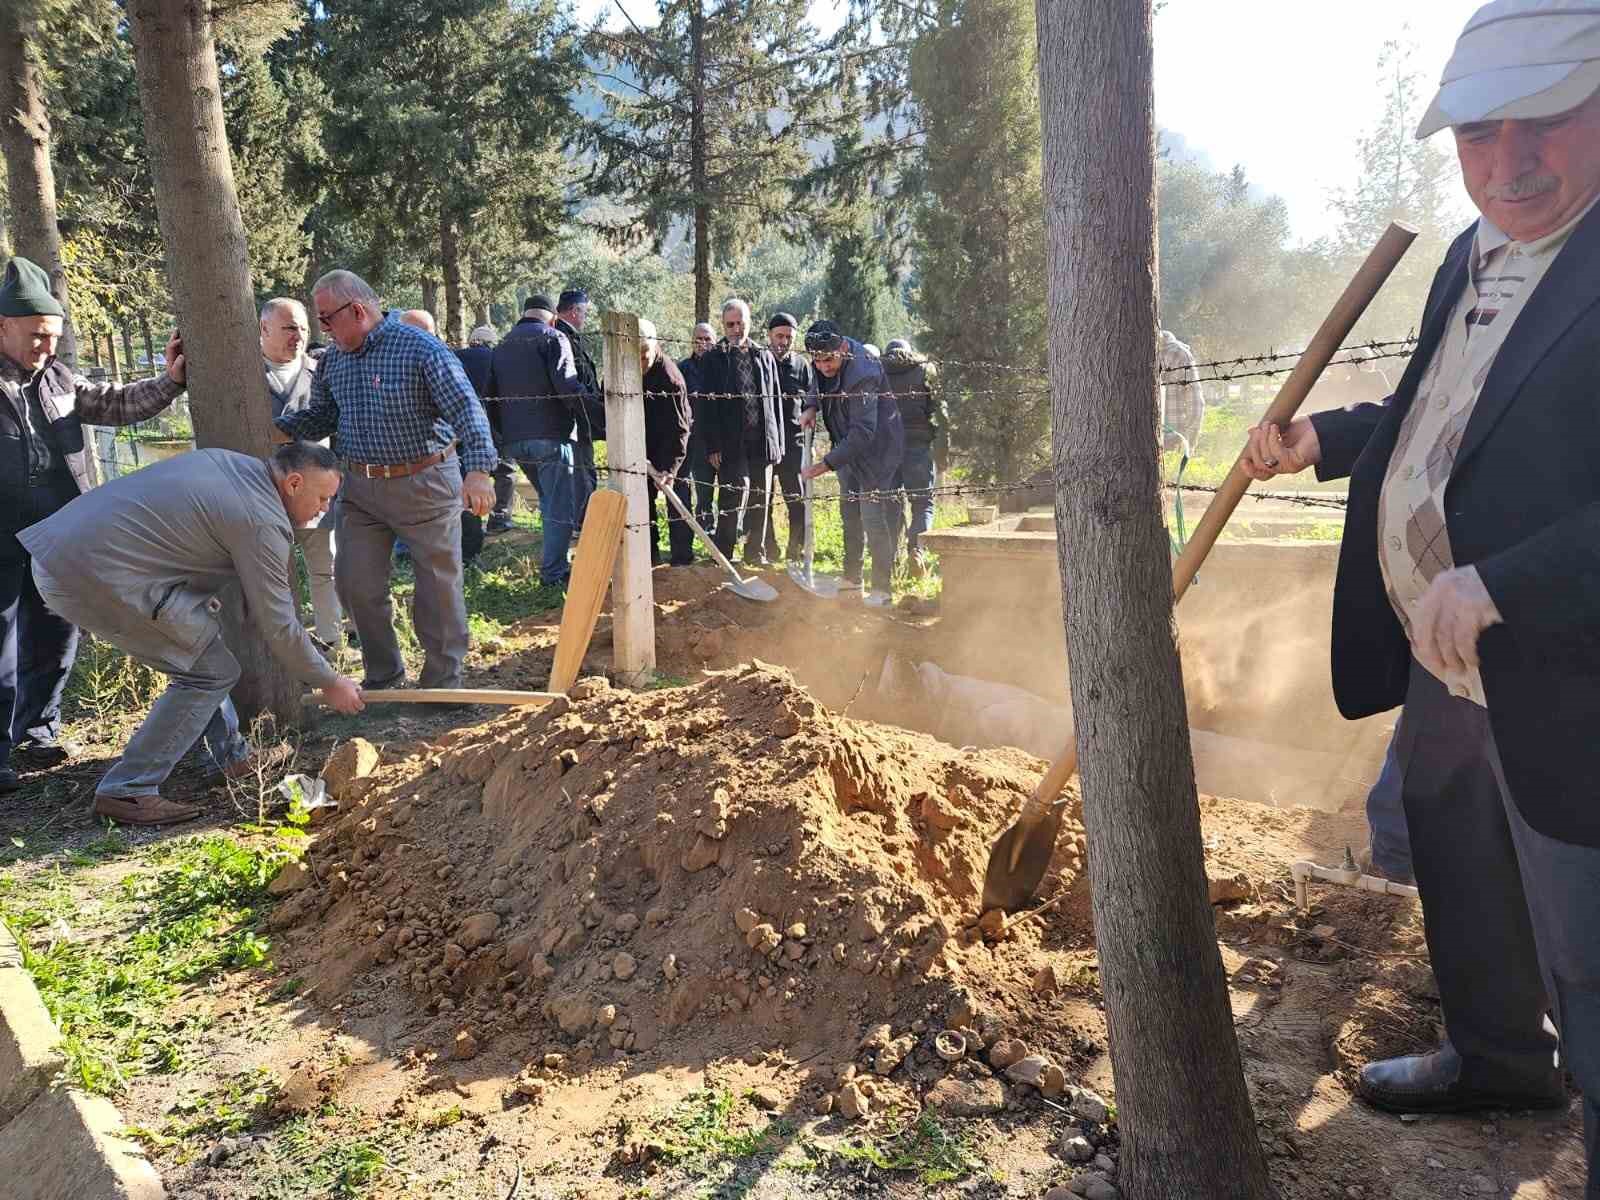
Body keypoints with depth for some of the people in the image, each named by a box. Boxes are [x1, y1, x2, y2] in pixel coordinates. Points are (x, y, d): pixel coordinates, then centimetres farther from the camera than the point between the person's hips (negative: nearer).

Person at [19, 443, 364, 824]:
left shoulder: (228, 462, 13)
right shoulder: (262, 522, -13)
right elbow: (277, 626, -8)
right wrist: (330, 683, 4)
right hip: (98, 578, -10)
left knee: (200, 646, 20)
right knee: (212, 672, -3)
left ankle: (233, 756, 28)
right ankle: (126, 790, -1)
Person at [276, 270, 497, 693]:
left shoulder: (421, 349, -14)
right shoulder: (332, 360, 7)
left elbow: (467, 410, -20)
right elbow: (320, 416, 18)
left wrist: (478, 469, -33)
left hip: (424, 484, -6)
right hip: (360, 488, 6)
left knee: (438, 585, 3)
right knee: (356, 583, 6)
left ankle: (443, 681, 18)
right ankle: (383, 675, 25)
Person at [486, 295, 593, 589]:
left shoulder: (502, 346, 18)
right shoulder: (553, 338, -4)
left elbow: (492, 395, 19)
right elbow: (567, 386, -18)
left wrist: (502, 436, 23)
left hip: (514, 441, 7)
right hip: (552, 437, -7)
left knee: (549, 501, 20)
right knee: (562, 506, 0)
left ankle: (553, 564, 22)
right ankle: (553, 573, 1)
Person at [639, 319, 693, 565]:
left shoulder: (670, 377, -28)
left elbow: (678, 428, -29)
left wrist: (670, 469, -36)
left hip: (672, 446, -6)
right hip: (642, 446, 6)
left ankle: (682, 557, 0)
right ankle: (649, 554, 16)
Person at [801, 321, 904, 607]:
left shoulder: (862, 376, -33)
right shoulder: (825, 363, -6)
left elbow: (863, 433, -36)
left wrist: (827, 463, -38)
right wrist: (811, 407, -2)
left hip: (876, 449, -9)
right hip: (849, 447, 9)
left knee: (873, 517, -11)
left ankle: (881, 588, -5)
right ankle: (852, 578, 33)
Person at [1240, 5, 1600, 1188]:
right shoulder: (1471, 257, 9)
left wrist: (1499, 586, -31)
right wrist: (1320, 437, 7)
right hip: (1442, 674, 9)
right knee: (1461, 890, 27)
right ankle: (1496, 1058, 51)